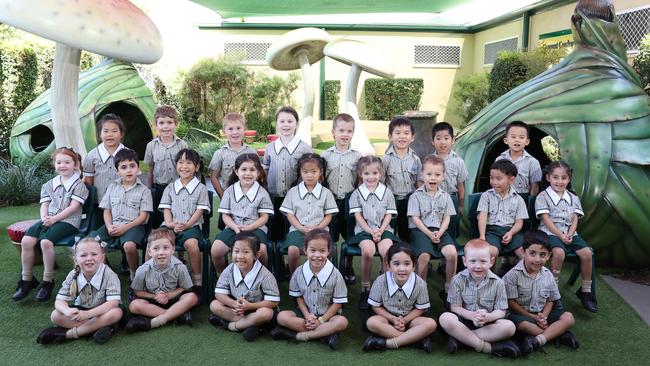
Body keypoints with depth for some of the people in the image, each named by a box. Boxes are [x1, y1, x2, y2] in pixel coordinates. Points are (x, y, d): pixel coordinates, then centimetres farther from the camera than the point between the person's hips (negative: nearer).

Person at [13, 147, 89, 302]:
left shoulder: (79, 185, -1)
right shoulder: (49, 184, 18)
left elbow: (73, 206, -10)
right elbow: (44, 204, 12)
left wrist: (54, 219, -16)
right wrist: (44, 218, -9)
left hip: (68, 221, -6)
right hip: (48, 219, 6)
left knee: (46, 241, -31)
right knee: (26, 240, -18)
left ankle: (47, 281, -16)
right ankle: (27, 279, -4)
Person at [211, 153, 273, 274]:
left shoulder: (262, 192, 4)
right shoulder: (230, 191, 8)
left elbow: (264, 217, 1)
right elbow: (225, 215, 7)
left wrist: (248, 227, -14)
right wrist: (235, 227, -12)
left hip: (255, 228, -2)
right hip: (233, 227, 2)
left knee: (261, 250, -31)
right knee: (215, 250, -21)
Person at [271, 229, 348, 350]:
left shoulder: (335, 274, -14)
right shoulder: (299, 272, -7)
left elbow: (337, 303, -10)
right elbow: (299, 297, 2)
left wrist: (321, 320, -16)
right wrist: (307, 316, -13)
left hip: (327, 315, -2)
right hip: (305, 313, 3)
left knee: (342, 322, -32)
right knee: (282, 316, -22)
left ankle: (300, 335, -25)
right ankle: (326, 333, -24)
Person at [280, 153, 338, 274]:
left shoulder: (326, 193, 9)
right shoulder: (293, 192, 9)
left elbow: (328, 215, 8)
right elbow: (289, 214, 5)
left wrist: (317, 227, -10)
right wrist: (302, 228, -10)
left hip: (319, 230, 0)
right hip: (298, 229, 0)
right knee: (292, 249, -29)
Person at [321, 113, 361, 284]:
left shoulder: (357, 156, 2)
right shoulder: (326, 155, 1)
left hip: (350, 200, 1)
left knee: (350, 236, 9)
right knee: (330, 237, 6)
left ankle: (349, 267, 25)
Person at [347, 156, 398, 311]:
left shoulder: (387, 192, 8)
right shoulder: (357, 194, 5)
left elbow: (388, 215, 5)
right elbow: (358, 216, -1)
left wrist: (380, 230, -11)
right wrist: (371, 231, -14)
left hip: (383, 229, 1)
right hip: (364, 230, -1)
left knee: (387, 250, -29)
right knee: (368, 250, -31)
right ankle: (365, 288, -16)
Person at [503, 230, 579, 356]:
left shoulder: (548, 275, 1)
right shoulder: (514, 275, -13)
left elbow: (550, 300, 8)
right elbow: (511, 302, -13)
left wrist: (544, 316, -12)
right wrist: (533, 317, -17)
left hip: (542, 314, 5)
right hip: (521, 314, -5)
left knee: (568, 317, -14)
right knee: (522, 324, -37)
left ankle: (537, 340, -30)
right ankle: (557, 333, -20)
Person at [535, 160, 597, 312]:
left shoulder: (573, 198, 17)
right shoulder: (543, 197, 1)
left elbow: (575, 220, 8)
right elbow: (546, 220, -8)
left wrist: (569, 235, -12)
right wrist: (560, 235, -18)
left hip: (569, 233, 5)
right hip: (551, 233, -5)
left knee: (586, 253, -20)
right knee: (559, 252, -35)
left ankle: (586, 291, -5)